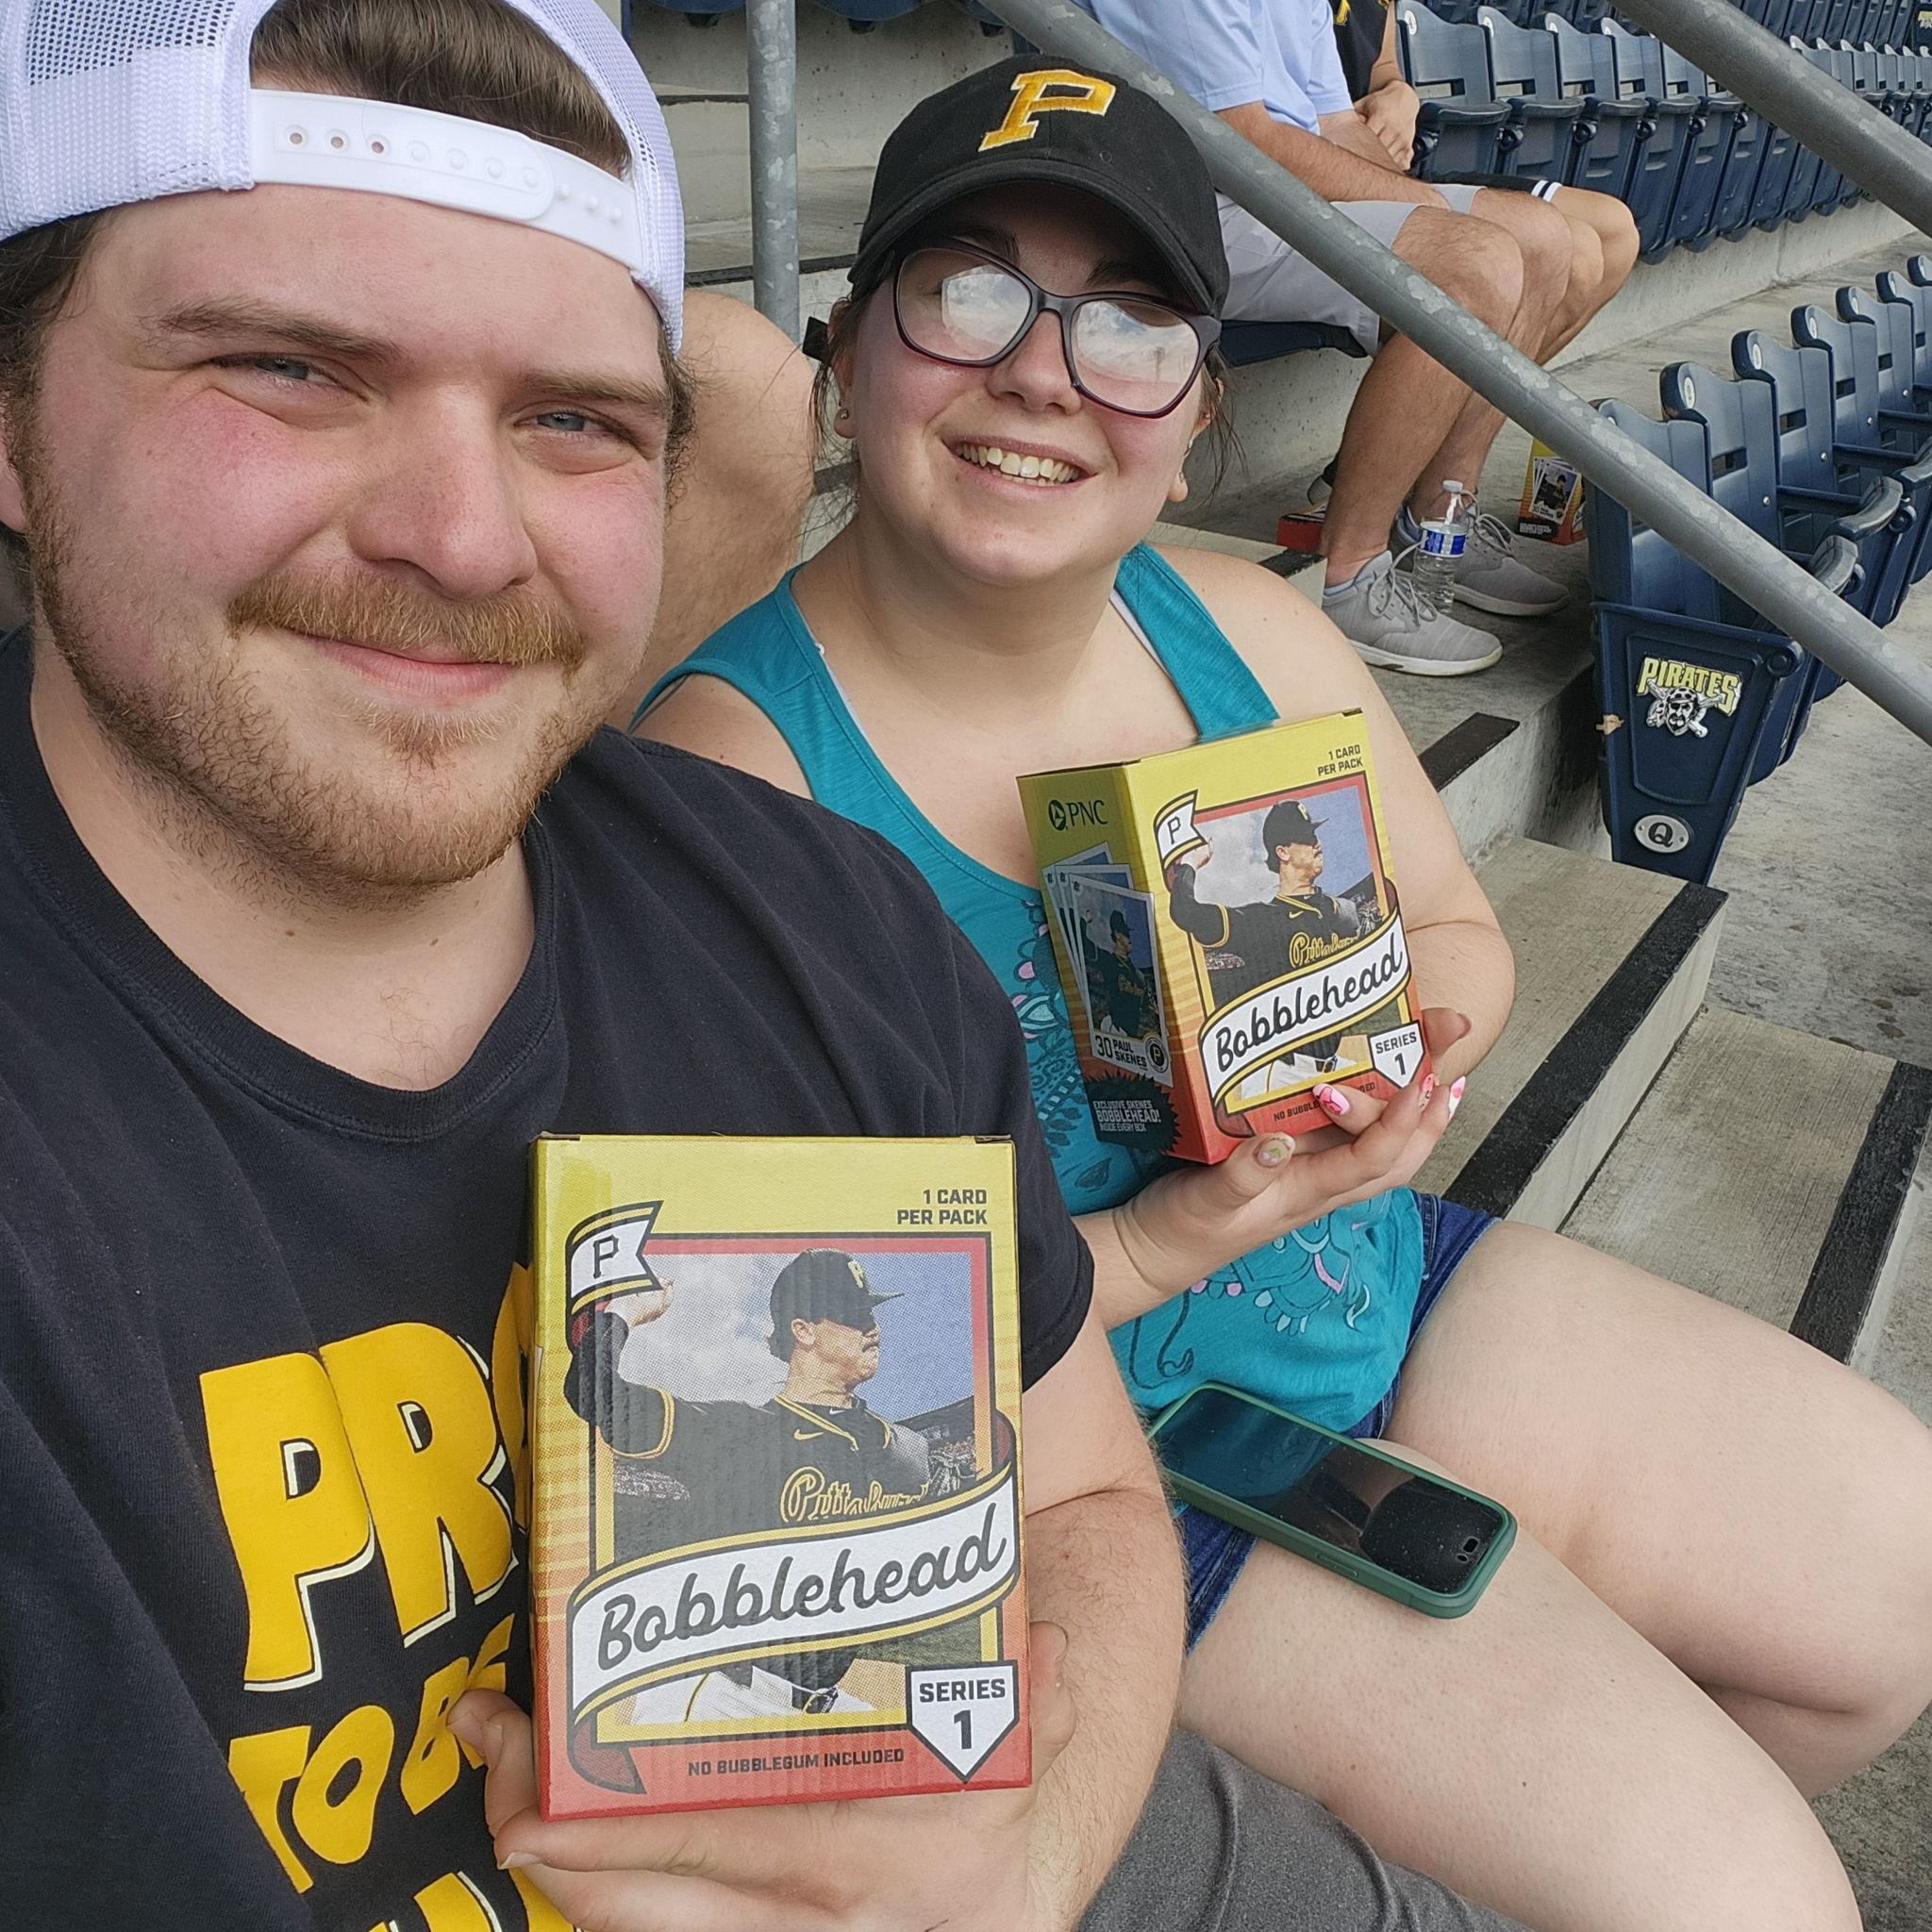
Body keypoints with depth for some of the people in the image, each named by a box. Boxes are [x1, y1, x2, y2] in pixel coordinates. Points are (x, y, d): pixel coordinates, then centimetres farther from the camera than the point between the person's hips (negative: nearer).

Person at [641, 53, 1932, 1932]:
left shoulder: (1246, 626, -3)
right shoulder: (733, 758, -22)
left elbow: (1461, 936, 9)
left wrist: (1388, 1018, -14)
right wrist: (1161, 1246, -24)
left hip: (1399, 1290, 7)